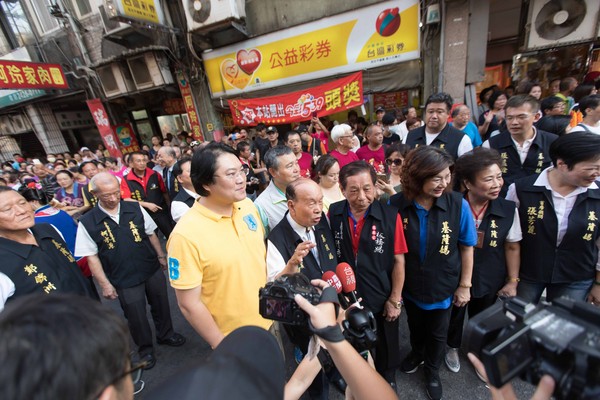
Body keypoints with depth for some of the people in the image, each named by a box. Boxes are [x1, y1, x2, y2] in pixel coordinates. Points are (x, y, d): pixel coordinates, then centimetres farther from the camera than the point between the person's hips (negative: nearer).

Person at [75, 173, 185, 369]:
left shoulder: (135, 209, -8)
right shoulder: (87, 223, -12)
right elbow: (92, 257, -6)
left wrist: (161, 256, 6)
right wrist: (105, 284, -6)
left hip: (152, 269, 2)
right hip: (124, 279, -2)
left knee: (161, 304, 19)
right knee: (136, 316, 12)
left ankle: (166, 334, 47)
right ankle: (145, 349, 40)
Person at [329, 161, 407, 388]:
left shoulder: (390, 217, -20)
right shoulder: (333, 214, -16)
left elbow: (398, 261, -11)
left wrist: (395, 299, -7)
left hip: (381, 298, -1)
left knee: (386, 345, 26)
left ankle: (387, 377, 58)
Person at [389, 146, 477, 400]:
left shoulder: (458, 204, -24)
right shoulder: (396, 205, -25)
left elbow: (466, 247, -9)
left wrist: (465, 285, -4)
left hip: (443, 285, 0)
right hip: (409, 285, 1)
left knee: (437, 333, 25)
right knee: (415, 326, 30)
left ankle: (432, 370, 56)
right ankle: (417, 353, 63)